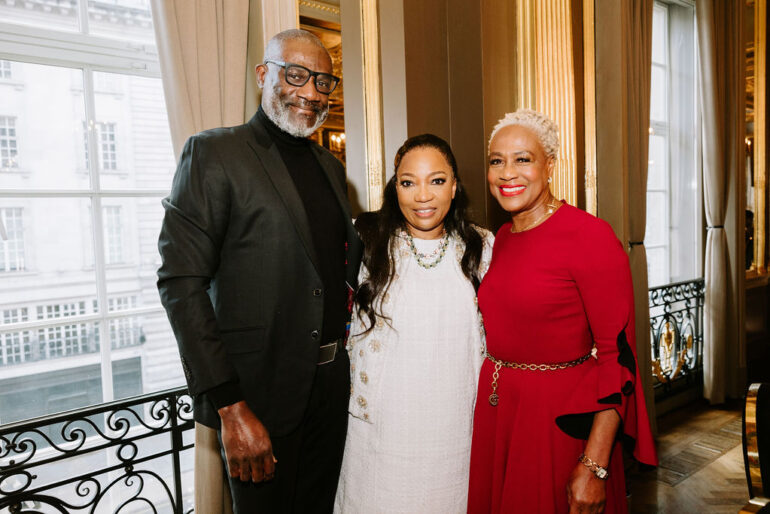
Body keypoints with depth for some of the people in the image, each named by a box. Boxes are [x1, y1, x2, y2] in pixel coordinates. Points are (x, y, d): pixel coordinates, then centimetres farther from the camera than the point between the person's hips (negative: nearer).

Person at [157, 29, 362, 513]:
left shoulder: (330, 165, 11)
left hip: (332, 385, 7)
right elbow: (181, 283, -16)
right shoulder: (213, 153, -9)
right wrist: (231, 407, -19)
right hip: (260, 394, -6)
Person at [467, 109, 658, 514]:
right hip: (495, 408, 6)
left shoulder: (590, 236, -16)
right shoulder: (502, 238, 5)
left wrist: (594, 466, -20)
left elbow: (619, 355, -18)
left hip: (562, 417, -6)